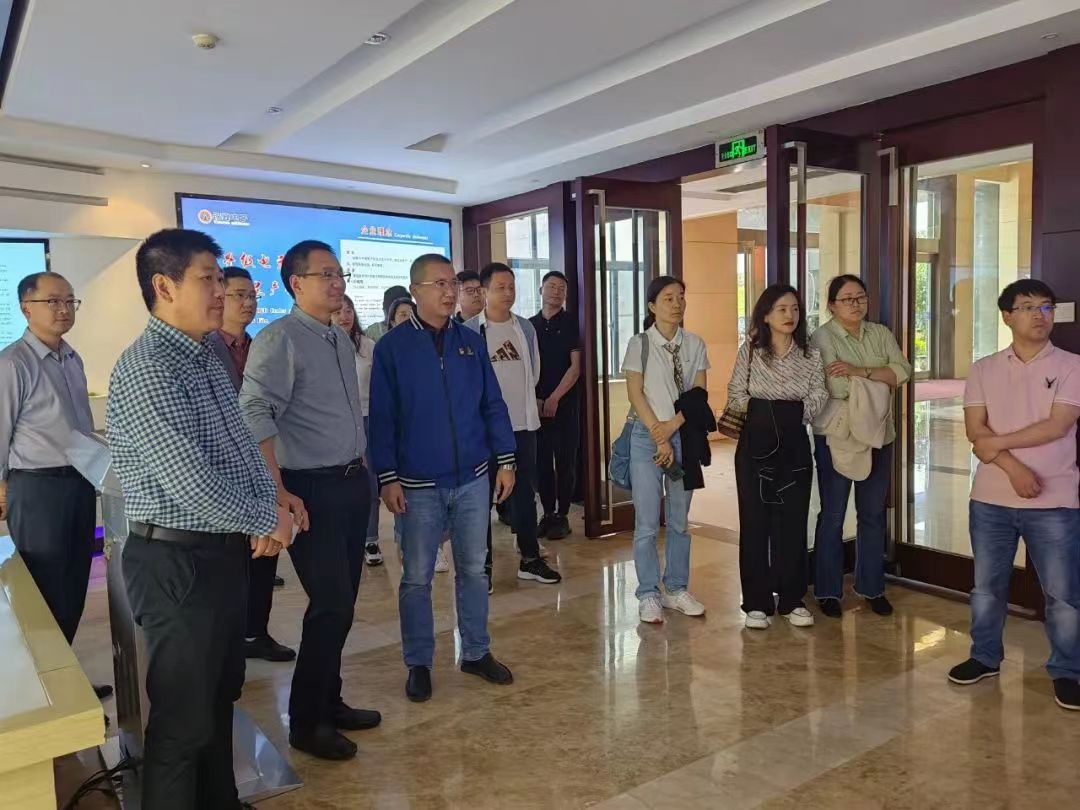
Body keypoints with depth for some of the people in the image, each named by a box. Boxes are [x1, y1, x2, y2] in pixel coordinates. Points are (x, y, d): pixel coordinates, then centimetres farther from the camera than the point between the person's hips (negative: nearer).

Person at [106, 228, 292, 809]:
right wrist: (269, 521, -13)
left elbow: (241, 445, 13)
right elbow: (190, 482, -27)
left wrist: (270, 507, -4)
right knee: (183, 715, 6)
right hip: (178, 563, -9)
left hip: (226, 553, 10)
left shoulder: (206, 358, 10)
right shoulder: (146, 370, -20)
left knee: (220, 696, 23)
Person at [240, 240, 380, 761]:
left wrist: (364, 473, 15)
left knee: (341, 602, 15)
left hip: (353, 484, 8)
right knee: (332, 605, -4)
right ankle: (305, 723, 15)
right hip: (311, 490, -8)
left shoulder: (342, 341, 13)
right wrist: (279, 495, -24)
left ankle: (328, 703, 32)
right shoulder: (278, 340, -12)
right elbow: (254, 417, -20)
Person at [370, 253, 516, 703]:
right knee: (416, 577, 7)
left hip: (473, 480, 3)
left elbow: (493, 405, 8)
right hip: (418, 485, -3)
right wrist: (387, 478, -10)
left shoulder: (471, 343, 6)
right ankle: (419, 664, 23)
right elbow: (382, 418, -5)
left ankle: (476, 652, 28)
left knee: (473, 570, 12)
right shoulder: (391, 347, -4)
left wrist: (505, 460, 4)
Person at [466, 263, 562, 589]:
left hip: (523, 424, 4)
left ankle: (530, 559, 25)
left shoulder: (526, 327, 7)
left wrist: (520, 400, 14)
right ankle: (482, 565, 15)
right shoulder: (469, 330, -8)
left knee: (525, 492, 13)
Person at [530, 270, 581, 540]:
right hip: (536, 405, 3)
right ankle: (548, 513, 15)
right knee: (542, 462, 5)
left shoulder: (572, 323, 1)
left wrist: (554, 399, -11)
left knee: (565, 462, 1)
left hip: (565, 404, -3)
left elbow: (575, 367, -4)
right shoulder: (529, 325, 11)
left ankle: (563, 516, 9)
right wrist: (534, 399, -2)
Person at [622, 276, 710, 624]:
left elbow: (699, 393, 2)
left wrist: (673, 426, -12)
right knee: (647, 522, -1)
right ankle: (649, 595, 11)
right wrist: (660, 438, -11)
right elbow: (635, 394, -6)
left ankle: (677, 589, 23)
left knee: (680, 520, 10)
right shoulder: (639, 344, -2)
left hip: (684, 435, 3)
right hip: (648, 436, -3)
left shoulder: (695, 344, 7)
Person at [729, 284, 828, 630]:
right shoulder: (750, 349, 1)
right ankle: (756, 603, 12)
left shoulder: (810, 354, 6)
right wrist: (759, 411, -9)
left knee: (793, 521, 5)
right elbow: (735, 395, 0)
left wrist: (795, 413, -9)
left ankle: (792, 601, 19)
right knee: (755, 521, 2)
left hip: (794, 445, 2)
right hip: (755, 444, -2)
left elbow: (819, 396, -1)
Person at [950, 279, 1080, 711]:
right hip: (991, 498, 2)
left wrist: (997, 442, -11)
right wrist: (1012, 467, -17)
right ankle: (985, 656, 31)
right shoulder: (984, 370, 4)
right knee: (986, 585, 14)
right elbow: (975, 430, -4)